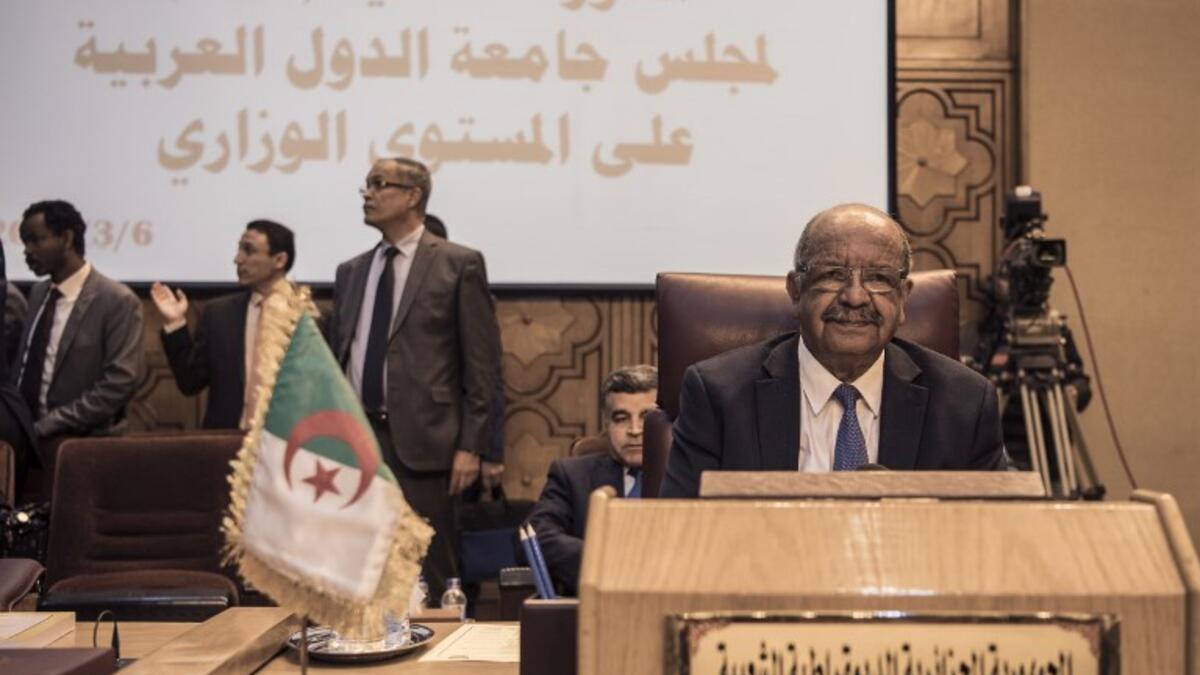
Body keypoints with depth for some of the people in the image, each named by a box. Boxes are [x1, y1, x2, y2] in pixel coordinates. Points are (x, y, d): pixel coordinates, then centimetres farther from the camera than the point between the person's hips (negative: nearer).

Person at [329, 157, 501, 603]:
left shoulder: (459, 264, -1)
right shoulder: (350, 272, 16)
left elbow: (481, 361, -4)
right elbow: (335, 359, 18)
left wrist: (470, 446, -9)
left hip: (422, 441, -5)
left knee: (428, 578, 0)